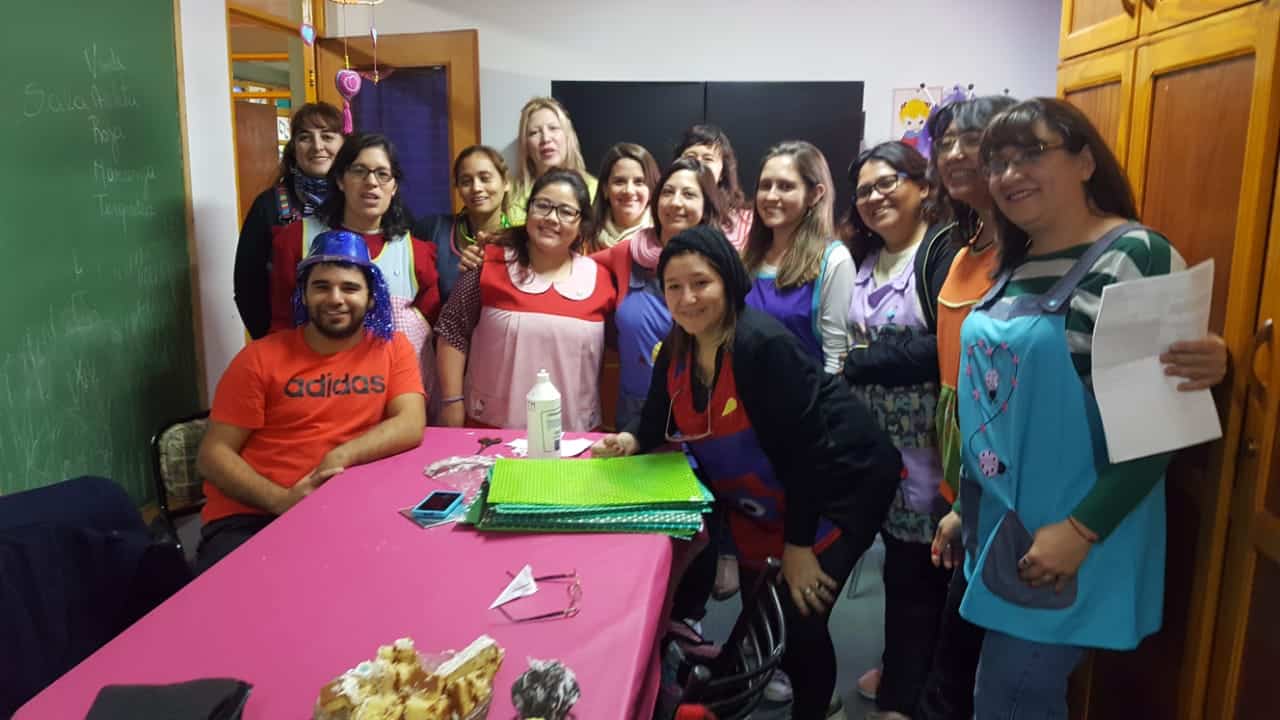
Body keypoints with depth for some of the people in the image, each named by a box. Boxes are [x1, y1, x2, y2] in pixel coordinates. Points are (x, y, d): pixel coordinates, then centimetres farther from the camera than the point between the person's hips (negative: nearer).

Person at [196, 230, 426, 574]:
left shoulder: (392, 348, 6)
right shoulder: (261, 357, 1)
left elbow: (412, 426, -7)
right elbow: (213, 454, 0)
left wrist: (341, 456, -22)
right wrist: (281, 500, -16)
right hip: (249, 516, -1)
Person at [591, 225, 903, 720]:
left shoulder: (765, 347, -29)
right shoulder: (675, 353, -6)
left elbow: (808, 448, -28)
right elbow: (659, 425, 8)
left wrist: (799, 544, -22)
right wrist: (631, 442, -14)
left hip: (838, 489, -7)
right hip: (759, 501, 7)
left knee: (799, 618, -5)